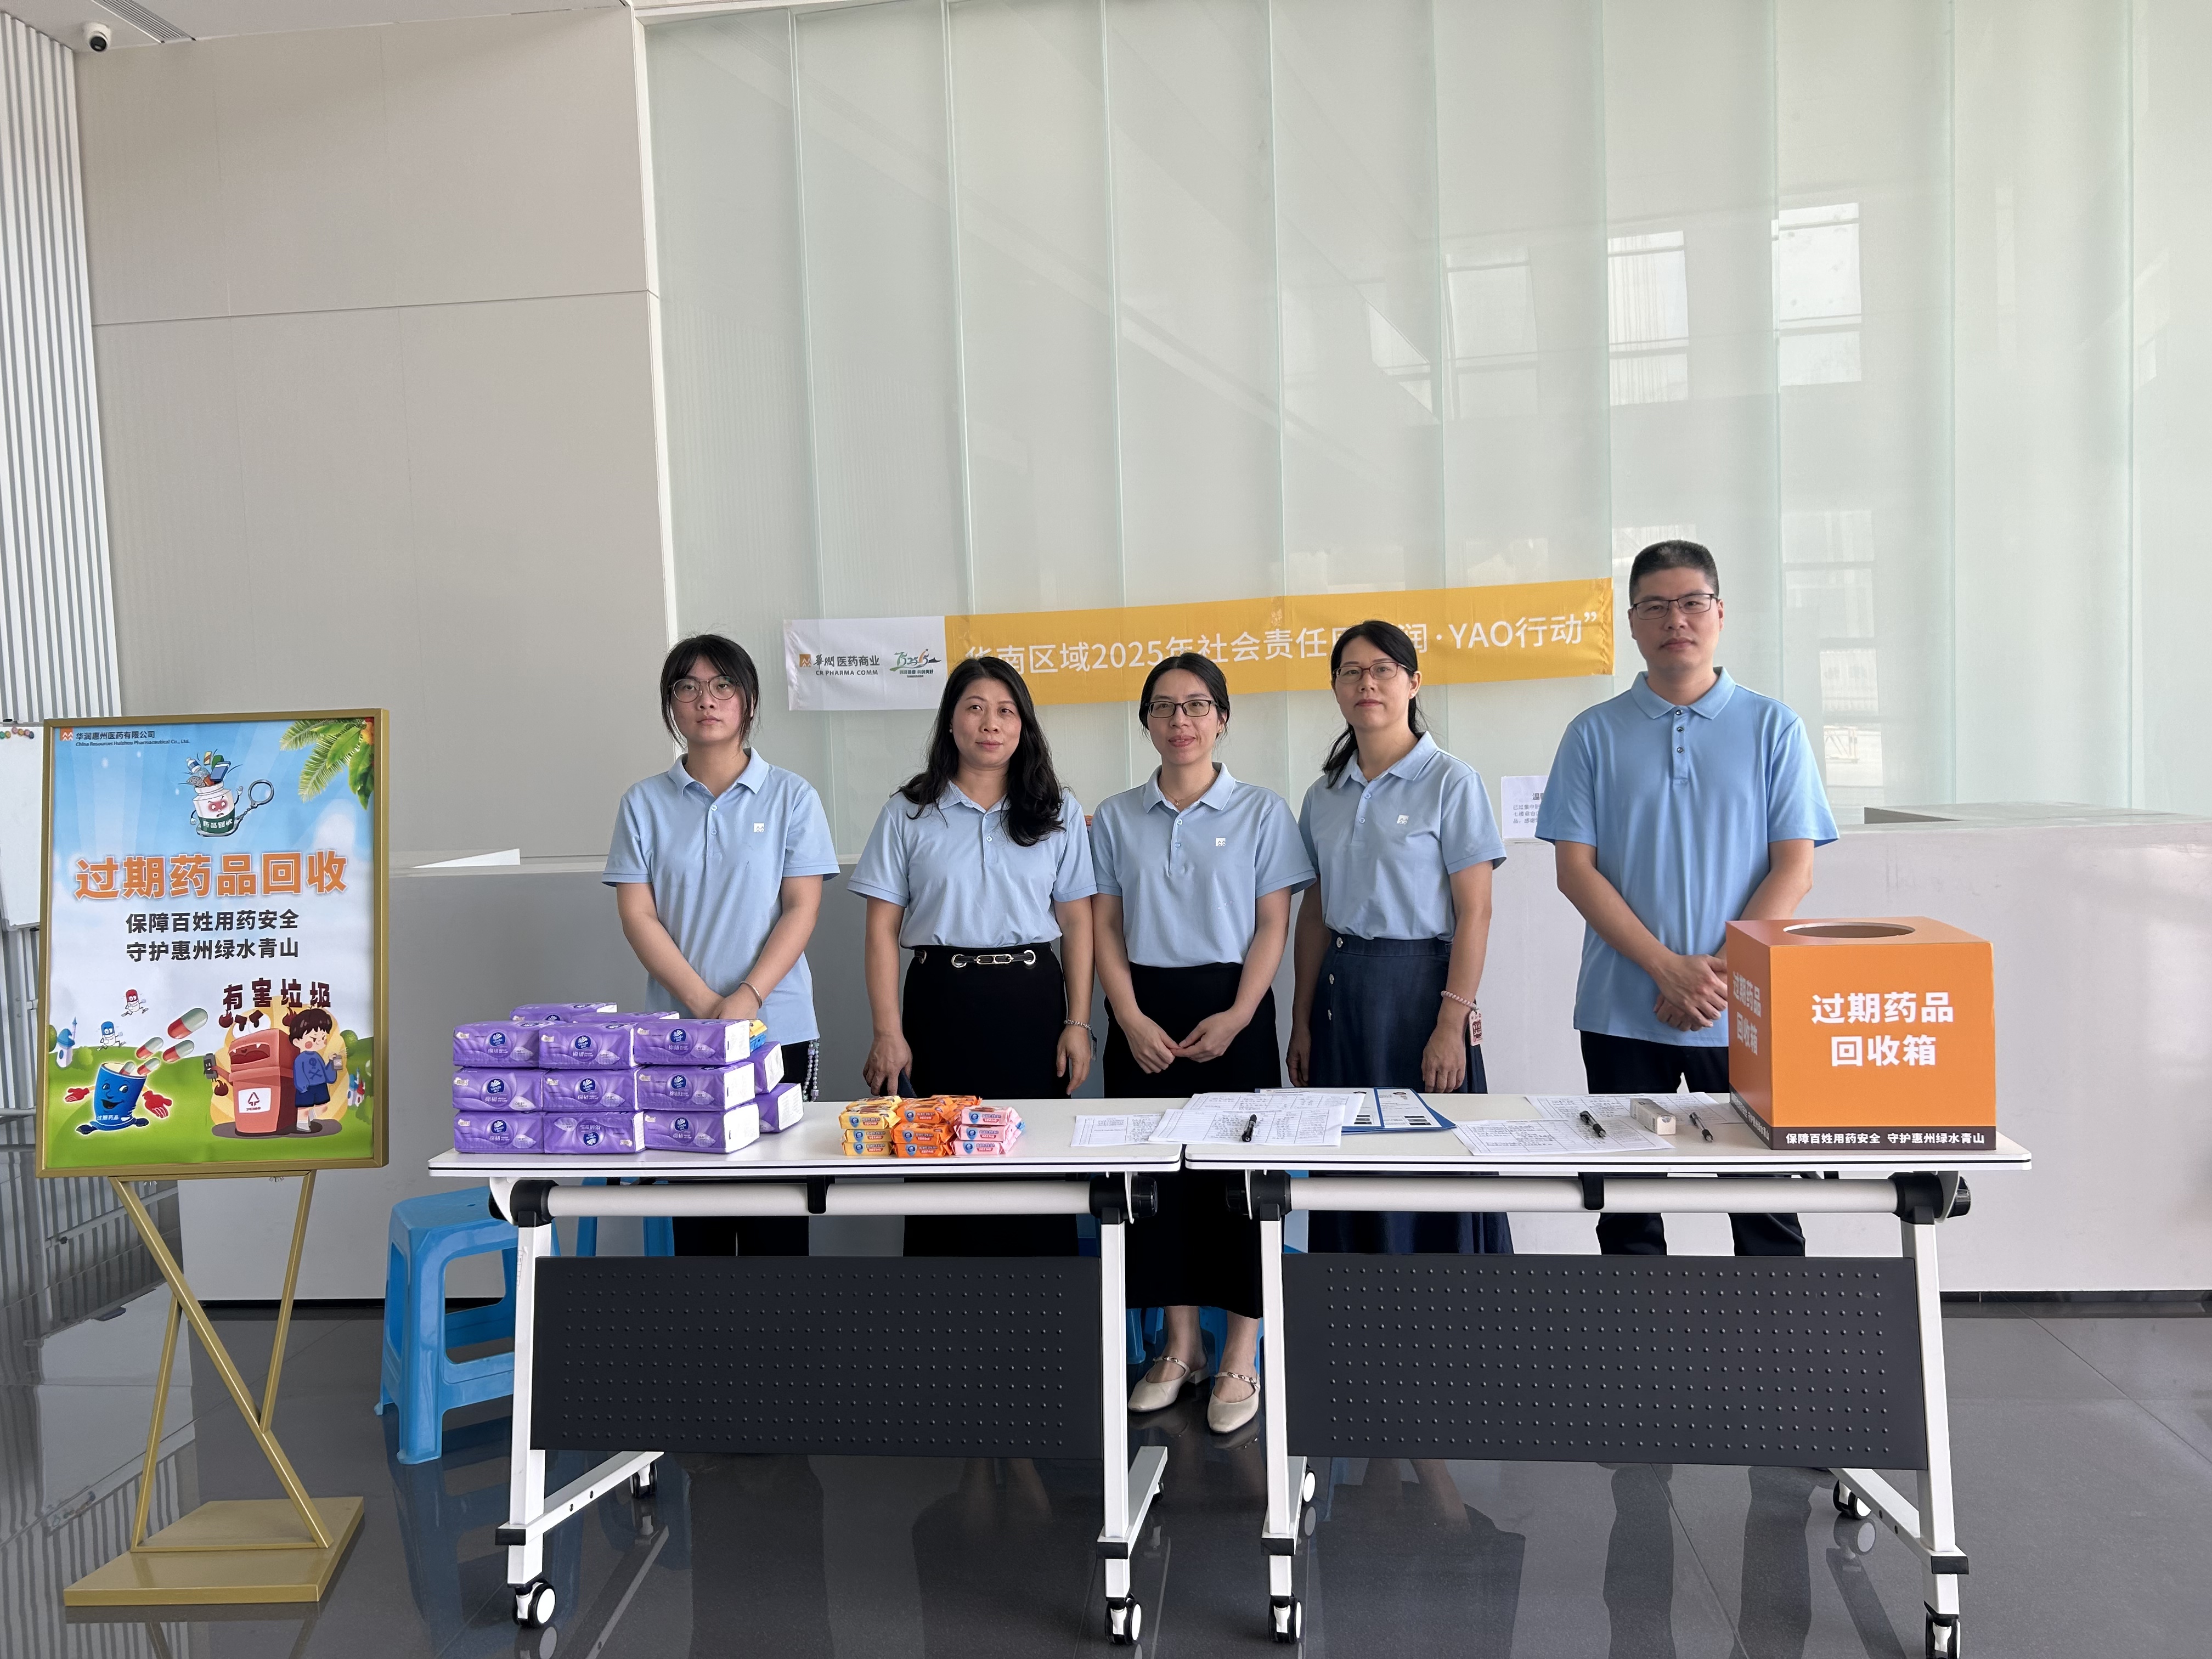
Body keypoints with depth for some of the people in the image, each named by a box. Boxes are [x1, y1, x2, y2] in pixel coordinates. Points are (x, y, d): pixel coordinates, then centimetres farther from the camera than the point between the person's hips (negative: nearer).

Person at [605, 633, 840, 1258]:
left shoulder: (790, 796, 3)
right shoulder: (645, 803, 7)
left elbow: (802, 909, -2)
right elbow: (637, 915, 0)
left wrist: (746, 1000, -14)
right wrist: (705, 1004, -11)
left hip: (779, 1027, -1)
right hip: (678, 1034, 1)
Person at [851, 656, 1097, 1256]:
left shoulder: (1059, 811, 6)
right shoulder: (909, 813, 3)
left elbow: (1076, 923, 5)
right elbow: (882, 930, 1)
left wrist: (1078, 1024, -1)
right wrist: (888, 1032, -6)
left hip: (1031, 997, 1)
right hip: (941, 998, -1)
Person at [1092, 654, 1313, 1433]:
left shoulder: (1262, 811, 1)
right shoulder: (1115, 817, 7)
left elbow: (1273, 926, -2)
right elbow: (1105, 928, 5)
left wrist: (1237, 1016, -14)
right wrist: (1131, 1019, -8)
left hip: (1232, 1006, -2)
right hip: (1144, 1015, 2)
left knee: (1237, 1175, -1)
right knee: (1157, 1171, 5)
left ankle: (1241, 1357, 10)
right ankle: (1180, 1345, 20)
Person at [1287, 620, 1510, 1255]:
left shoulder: (1451, 781, -5)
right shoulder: (1324, 794, 10)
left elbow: (1474, 913, -9)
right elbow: (1315, 914, 12)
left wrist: (1452, 1024, -16)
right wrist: (1303, 1021, 8)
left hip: (1419, 983, -5)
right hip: (1341, 990, 5)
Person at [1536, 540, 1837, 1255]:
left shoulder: (1772, 727, 4)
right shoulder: (1595, 734, 4)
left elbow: (1794, 869, -1)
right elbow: (1576, 869, -2)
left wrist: (1722, 974, -12)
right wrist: (1669, 969, -12)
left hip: (1743, 1013, 0)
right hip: (1623, 1011, 1)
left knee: (1764, 1205, 6)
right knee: (1628, 1210, 9)